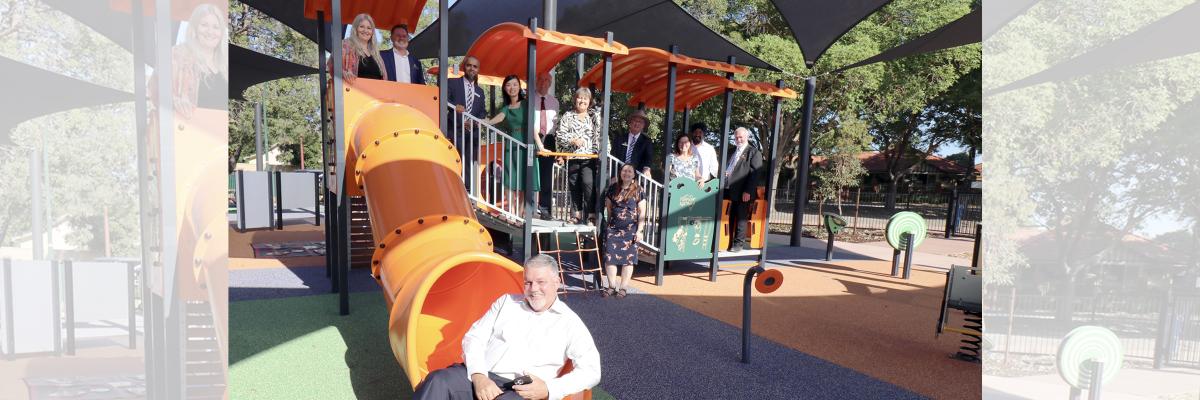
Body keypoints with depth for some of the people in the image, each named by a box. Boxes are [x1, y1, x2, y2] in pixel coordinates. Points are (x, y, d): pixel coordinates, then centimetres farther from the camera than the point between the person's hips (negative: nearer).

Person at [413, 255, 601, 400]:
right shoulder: (507, 302, 17)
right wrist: (478, 376, -9)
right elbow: (474, 337, 11)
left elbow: (591, 370, 0)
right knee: (437, 381, -29)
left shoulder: (569, 322, 7)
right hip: (478, 378, 3)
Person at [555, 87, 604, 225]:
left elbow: (600, 135, 1)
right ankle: (577, 213, 20)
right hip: (572, 157, 2)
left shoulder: (595, 116, 8)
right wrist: (573, 141, -13)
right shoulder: (567, 116, 9)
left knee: (588, 183, -17)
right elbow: (560, 135, 3)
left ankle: (591, 214, -11)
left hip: (589, 157, -2)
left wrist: (601, 151, -11)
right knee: (574, 186, 7)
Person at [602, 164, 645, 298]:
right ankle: (612, 286, 13)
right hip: (613, 229, 3)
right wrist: (609, 222, 12)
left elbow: (642, 212, -2)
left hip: (630, 230, -2)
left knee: (628, 259, 2)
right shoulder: (613, 188, 6)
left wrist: (639, 230, -7)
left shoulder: (638, 191, -1)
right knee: (609, 258, 0)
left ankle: (622, 288, 13)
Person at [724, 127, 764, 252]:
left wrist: (748, 191, -15)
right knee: (729, 218, 6)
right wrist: (724, 173, 5)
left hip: (742, 193, -6)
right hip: (729, 191, 6)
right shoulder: (732, 152, 20)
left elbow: (756, 174, -8)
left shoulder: (754, 152, 0)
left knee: (741, 218, 0)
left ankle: (738, 243, 6)